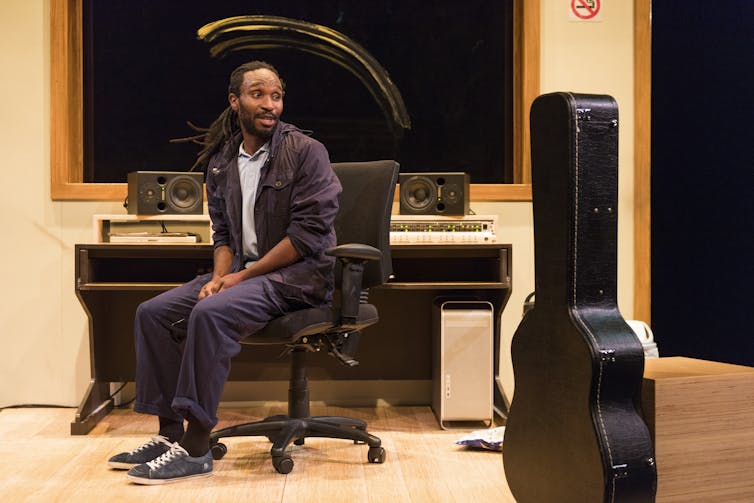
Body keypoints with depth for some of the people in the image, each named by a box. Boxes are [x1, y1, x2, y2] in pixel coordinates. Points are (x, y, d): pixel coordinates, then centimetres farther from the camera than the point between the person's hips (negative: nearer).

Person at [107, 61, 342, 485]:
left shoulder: (305, 151, -8)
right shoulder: (222, 162, 11)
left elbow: (310, 233, -16)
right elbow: (223, 233, 15)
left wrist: (243, 275, -16)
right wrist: (220, 276, -7)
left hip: (299, 274, -7)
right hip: (244, 271, 7)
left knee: (210, 314, -31)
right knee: (153, 313, -5)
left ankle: (195, 449, -23)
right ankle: (170, 432, 0)